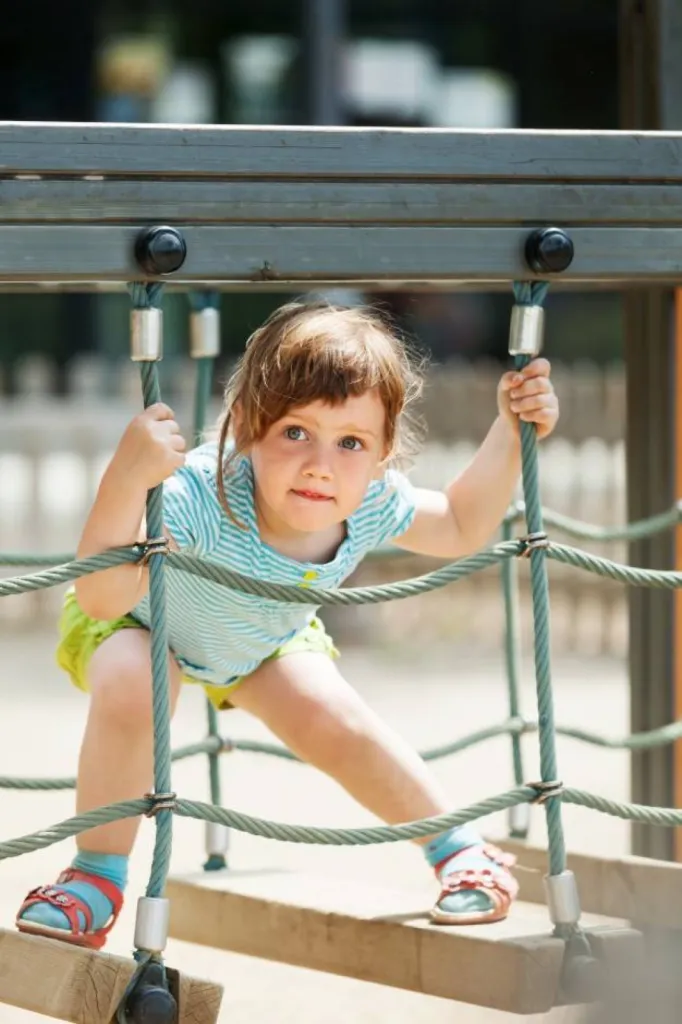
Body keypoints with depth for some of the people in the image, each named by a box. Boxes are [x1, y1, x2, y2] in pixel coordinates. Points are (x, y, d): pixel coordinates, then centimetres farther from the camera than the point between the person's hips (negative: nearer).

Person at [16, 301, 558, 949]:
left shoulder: (373, 506, -31)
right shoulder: (203, 496, -48)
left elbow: (461, 527, -9)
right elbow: (102, 597, -54)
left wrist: (510, 432, -22)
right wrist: (126, 480, -69)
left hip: (261, 643, 4)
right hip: (140, 625, -4)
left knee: (339, 730, -9)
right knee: (128, 691, -31)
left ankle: (456, 849, 16)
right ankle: (96, 878, -13)